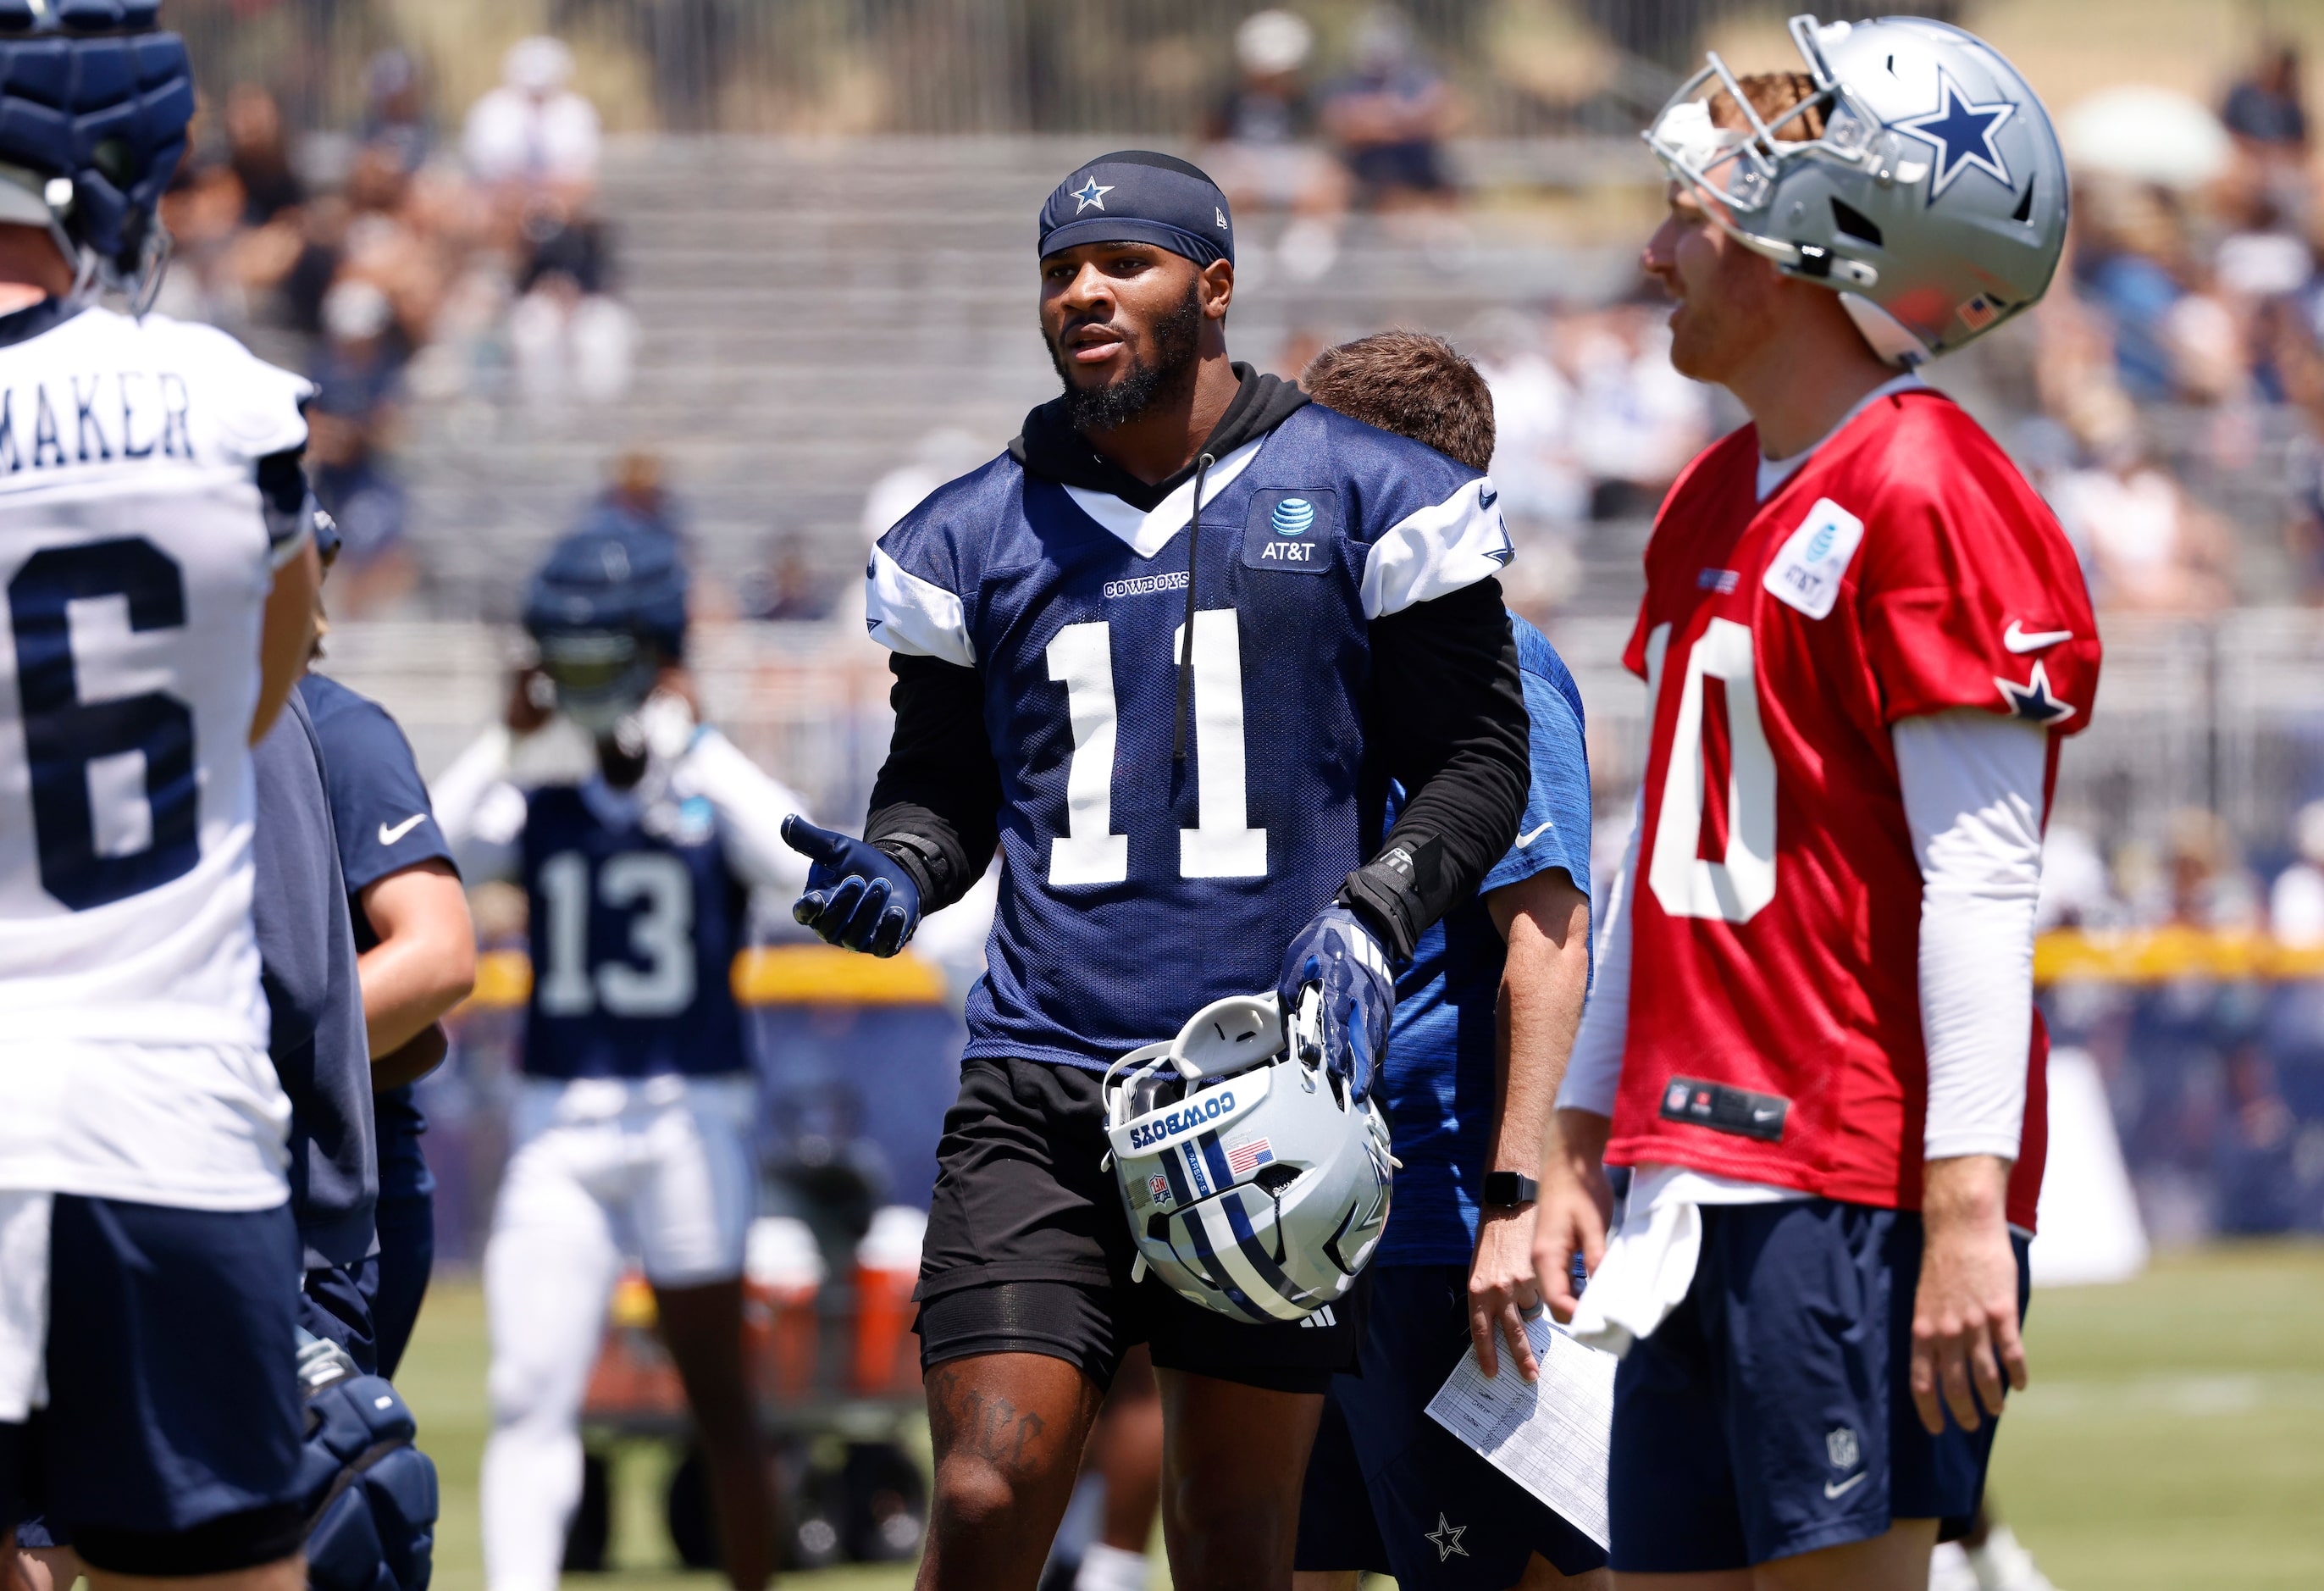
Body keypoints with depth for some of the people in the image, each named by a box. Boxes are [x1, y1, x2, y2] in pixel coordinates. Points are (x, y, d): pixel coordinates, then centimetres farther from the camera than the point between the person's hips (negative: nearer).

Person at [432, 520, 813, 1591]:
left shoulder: (714, 805, 0)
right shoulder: (538, 817, 9)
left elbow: (807, 867, -21)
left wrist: (694, 743, -15)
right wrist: (503, 741, -5)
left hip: (690, 1120, -2)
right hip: (559, 1132, 2)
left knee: (716, 1395, 7)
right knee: (532, 1392, -10)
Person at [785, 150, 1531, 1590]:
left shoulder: (1357, 502, 4)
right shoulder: (977, 537, 11)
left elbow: (1478, 762, 6)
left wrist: (1371, 924, -10)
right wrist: (897, 874, -3)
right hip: (1041, 1092, 2)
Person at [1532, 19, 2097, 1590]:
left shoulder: (1924, 496, -11)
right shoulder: (1713, 505, 17)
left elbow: (1978, 877, -16)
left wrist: (1969, 1209, -21)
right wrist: (1579, 1146, 21)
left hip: (1855, 1183, -9)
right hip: (1701, 1189, 9)